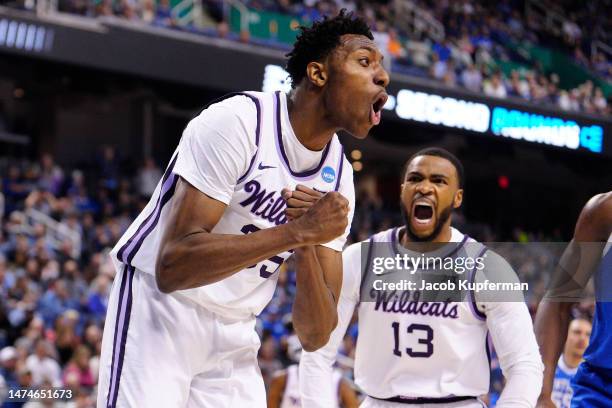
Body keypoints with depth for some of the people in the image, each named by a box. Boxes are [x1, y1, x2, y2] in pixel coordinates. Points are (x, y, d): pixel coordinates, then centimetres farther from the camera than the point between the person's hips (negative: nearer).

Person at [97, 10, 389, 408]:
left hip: (234, 340, 7)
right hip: (158, 311, -6)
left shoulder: (338, 176, 1)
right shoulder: (238, 121, -19)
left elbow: (315, 335, -1)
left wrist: (307, 247, -19)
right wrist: (298, 232, -30)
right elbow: (172, 266, -29)